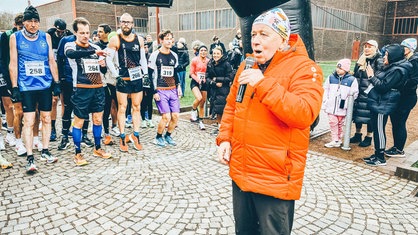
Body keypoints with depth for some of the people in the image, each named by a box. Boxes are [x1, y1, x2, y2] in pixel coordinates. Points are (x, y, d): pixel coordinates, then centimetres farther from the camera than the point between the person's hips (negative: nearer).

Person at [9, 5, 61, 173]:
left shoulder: (46, 37, 5)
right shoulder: (15, 37, 1)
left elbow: (52, 61, 8)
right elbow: (13, 63, 1)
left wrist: (56, 82, 4)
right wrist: (14, 87, -4)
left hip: (45, 85, 2)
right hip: (26, 87, -2)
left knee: (46, 119, 8)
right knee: (28, 122, -3)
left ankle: (45, 151, 21)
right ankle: (30, 158, 4)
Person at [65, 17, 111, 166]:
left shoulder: (95, 47, 13)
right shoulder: (70, 46, 0)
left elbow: (104, 71, 16)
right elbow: (71, 54, -27)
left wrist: (103, 65, -8)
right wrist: (94, 52, -36)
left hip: (98, 89, 5)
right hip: (82, 90, -4)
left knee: (98, 119, 10)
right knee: (79, 121, 1)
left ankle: (97, 148, 25)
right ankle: (78, 154, 12)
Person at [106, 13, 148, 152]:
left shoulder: (139, 40, 7)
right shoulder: (115, 40, -3)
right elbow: (109, 60, -4)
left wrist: (145, 73, 7)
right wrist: (116, 75, -9)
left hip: (137, 79, 3)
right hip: (123, 79, -3)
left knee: (137, 108, 7)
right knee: (122, 108, 1)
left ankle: (135, 136, 15)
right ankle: (123, 138, 9)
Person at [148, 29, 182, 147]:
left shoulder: (174, 56, 12)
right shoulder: (155, 55, -6)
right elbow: (151, 75, -6)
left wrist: (178, 86, 10)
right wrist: (155, 92, -10)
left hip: (173, 90, 6)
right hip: (161, 91, -5)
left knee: (175, 116, 1)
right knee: (166, 116, -11)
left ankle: (168, 135, 24)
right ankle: (158, 137, 12)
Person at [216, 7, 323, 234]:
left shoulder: (304, 68, -12)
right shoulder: (246, 66, 8)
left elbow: (304, 114, -27)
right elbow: (231, 106, 16)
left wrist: (264, 83, -28)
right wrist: (225, 138, 4)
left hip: (276, 179, -6)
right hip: (240, 171, 6)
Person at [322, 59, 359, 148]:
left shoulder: (352, 80, -4)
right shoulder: (331, 78, 3)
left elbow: (354, 95, 1)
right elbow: (325, 90, 8)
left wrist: (349, 105, -5)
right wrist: (324, 104, 6)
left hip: (342, 108, -1)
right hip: (331, 106, 2)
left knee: (340, 124, 10)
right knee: (333, 123, 2)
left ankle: (339, 139, 22)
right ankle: (335, 140, 10)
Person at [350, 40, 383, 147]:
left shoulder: (379, 61, -7)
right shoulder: (362, 58, 12)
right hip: (359, 91, 6)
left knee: (369, 114, 1)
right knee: (357, 112, 10)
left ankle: (368, 137, 14)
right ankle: (358, 135, 25)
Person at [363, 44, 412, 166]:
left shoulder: (397, 70, -16)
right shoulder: (390, 67, 14)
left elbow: (383, 86, -20)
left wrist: (372, 76, -12)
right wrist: (372, 75, 7)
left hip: (383, 105, -10)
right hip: (378, 103, 10)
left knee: (379, 130, -3)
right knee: (376, 129, 14)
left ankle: (380, 158, 6)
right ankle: (377, 154, 25)